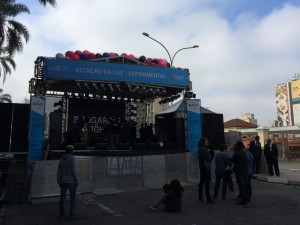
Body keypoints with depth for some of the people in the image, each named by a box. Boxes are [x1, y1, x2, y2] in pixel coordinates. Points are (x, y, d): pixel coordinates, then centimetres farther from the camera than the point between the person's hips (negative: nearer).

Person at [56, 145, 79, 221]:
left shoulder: (61, 159, 7)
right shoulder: (72, 158, -12)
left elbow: (58, 171, 6)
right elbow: (74, 170, -17)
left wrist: (59, 182, 11)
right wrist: (76, 180, -13)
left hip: (63, 181, 5)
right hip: (71, 181, -5)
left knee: (62, 197, 7)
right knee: (73, 197, 5)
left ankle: (62, 215, 9)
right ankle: (71, 214, 5)